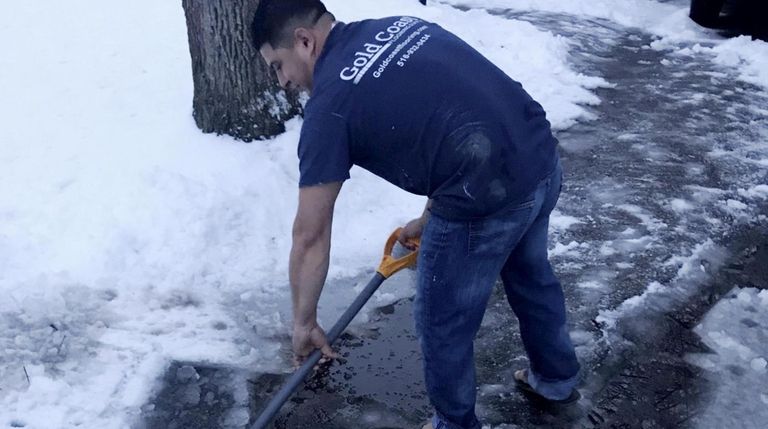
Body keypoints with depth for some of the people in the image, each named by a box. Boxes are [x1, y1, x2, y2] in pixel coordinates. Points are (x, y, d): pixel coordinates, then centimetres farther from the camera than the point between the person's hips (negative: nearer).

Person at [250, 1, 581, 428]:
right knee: (532, 276, 33)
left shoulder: (329, 104, -7)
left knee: (443, 324, 16)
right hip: (543, 158, 9)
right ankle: (558, 377, 56)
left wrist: (304, 321, 10)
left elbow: (310, 236, -2)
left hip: (489, 198, -8)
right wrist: (432, 216, 23)